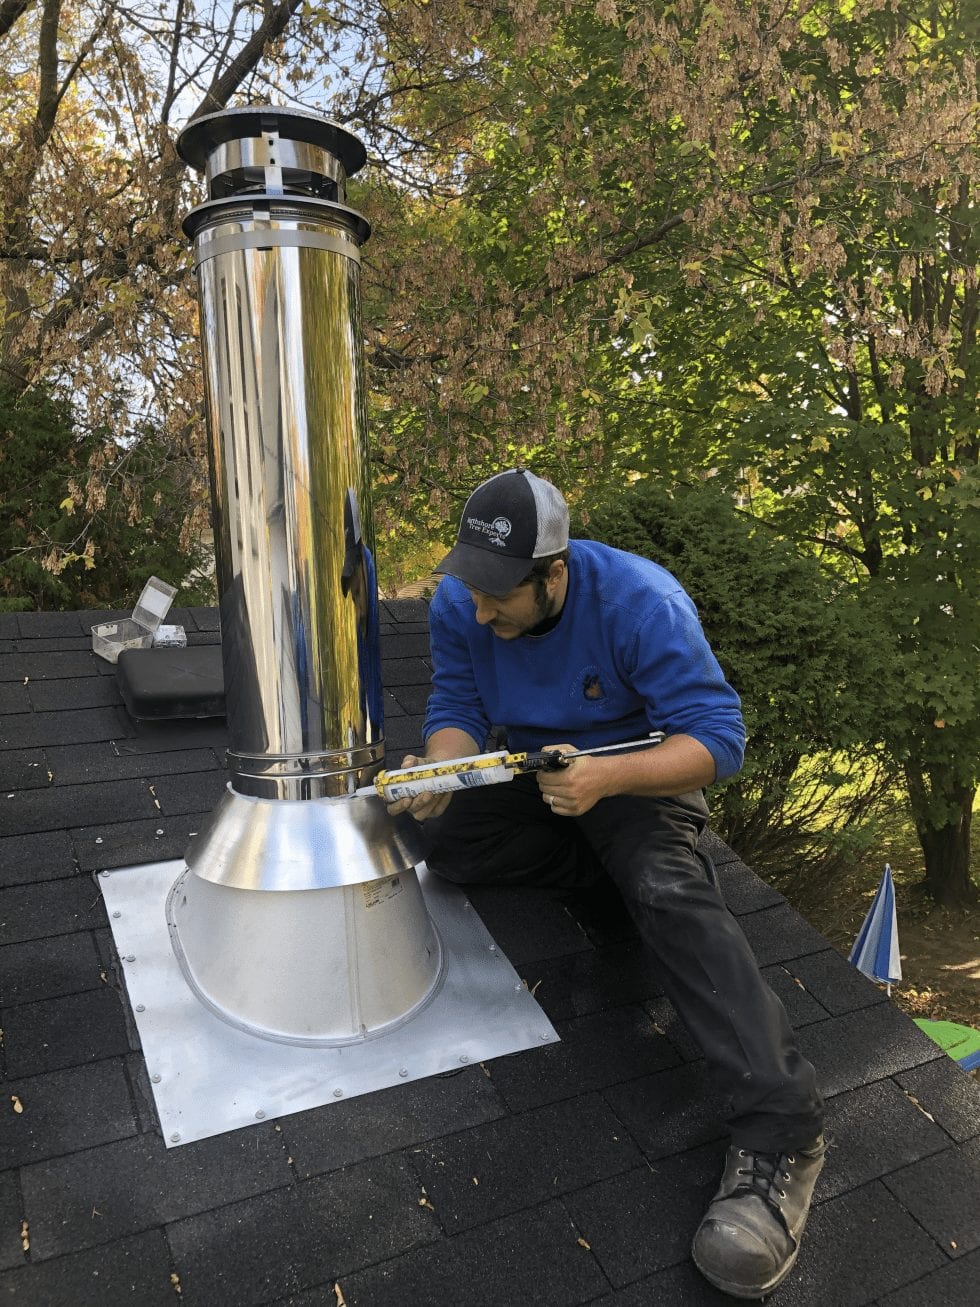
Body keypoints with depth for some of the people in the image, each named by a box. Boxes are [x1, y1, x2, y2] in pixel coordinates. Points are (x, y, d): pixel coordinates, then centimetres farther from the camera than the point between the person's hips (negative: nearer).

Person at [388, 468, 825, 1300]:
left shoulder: (641, 602, -29)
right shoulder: (458, 604, -14)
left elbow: (718, 739, -28)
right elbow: (457, 709, -9)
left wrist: (609, 778, -45)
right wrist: (441, 768, -33)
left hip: (638, 771, -5)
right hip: (533, 769, 6)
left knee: (667, 888, -32)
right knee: (448, 844, -18)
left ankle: (780, 1128, -32)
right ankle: (634, 863, -3)